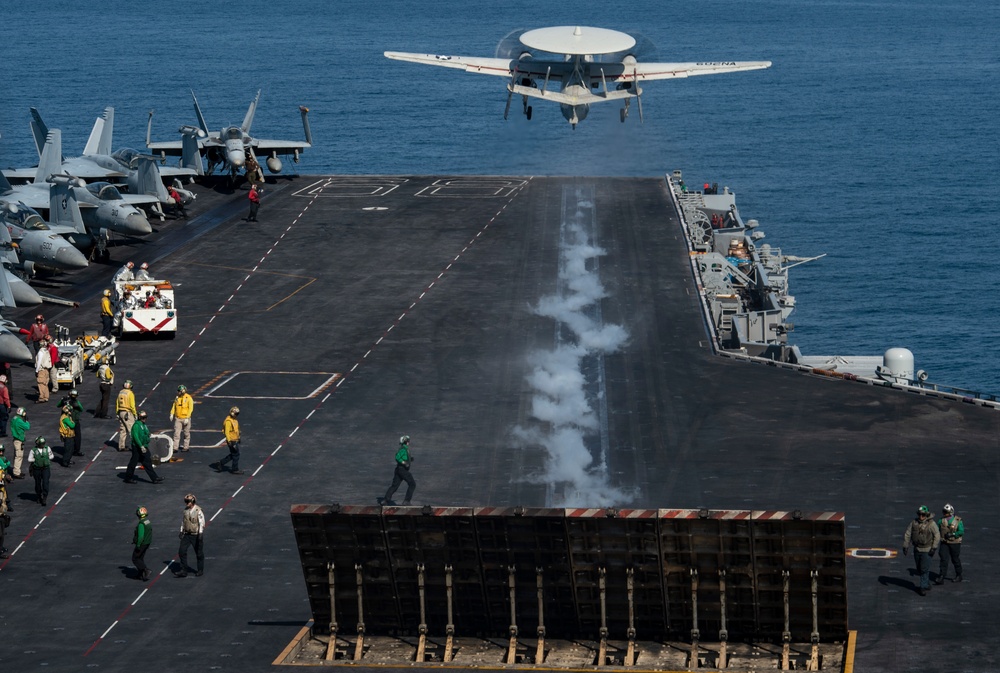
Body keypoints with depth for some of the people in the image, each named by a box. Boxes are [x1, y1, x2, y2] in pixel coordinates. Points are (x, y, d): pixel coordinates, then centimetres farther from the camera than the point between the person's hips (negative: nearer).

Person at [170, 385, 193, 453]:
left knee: (186, 433, 9)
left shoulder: (188, 398, -10)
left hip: (185, 419, -3)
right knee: (176, 433, -4)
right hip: (178, 419, 3)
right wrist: (172, 414, -3)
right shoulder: (177, 398, 5)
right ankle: (175, 447, -4)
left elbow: (190, 409, -11)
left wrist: (187, 418, -18)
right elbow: (174, 406, 11)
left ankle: (186, 447, 20)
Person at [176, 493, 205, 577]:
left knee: (199, 553, 8)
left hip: (196, 535, -6)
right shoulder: (186, 510, 3)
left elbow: (202, 523, -18)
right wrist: (181, 531, 15)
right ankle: (183, 571, 2)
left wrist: (200, 534, -26)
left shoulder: (198, 511, -17)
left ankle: (200, 570, 25)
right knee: (181, 551, -3)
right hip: (187, 534, 6)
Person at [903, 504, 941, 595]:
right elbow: (907, 534, 4)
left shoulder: (931, 524, -9)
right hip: (917, 549, 5)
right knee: (919, 570, 13)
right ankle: (927, 585, 30)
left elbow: (937, 536, -9)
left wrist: (934, 548, -15)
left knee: (925, 569, -10)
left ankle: (923, 588, -6)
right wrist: (905, 546, -2)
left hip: (927, 550, -5)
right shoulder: (914, 523, 2)